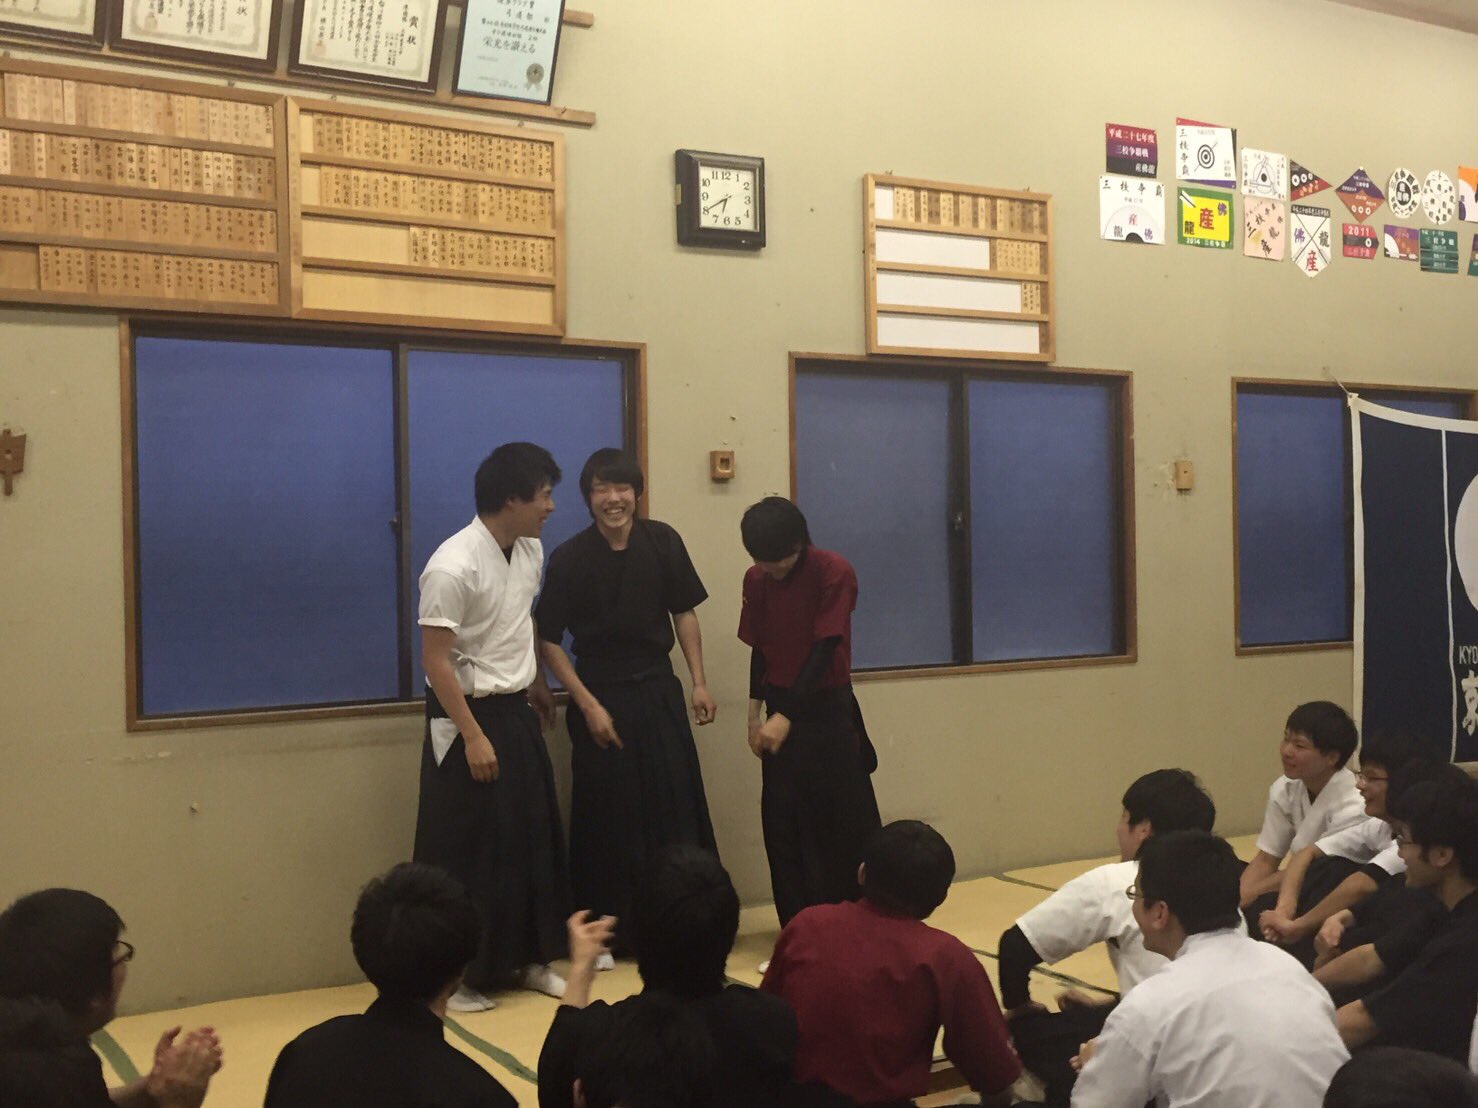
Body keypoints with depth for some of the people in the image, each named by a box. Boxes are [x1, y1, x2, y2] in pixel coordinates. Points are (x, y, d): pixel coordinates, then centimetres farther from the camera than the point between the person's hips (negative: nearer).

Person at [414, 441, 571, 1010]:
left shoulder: (530, 550, 2)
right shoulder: (453, 567, -22)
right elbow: (436, 661, -20)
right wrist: (474, 736, -21)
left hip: (517, 712, 8)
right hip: (466, 716, -7)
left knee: (533, 839, 12)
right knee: (466, 852, 1)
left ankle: (530, 958, 26)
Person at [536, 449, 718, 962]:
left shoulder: (662, 542, -3)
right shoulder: (569, 559, -11)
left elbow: (684, 612, 7)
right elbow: (549, 640, -7)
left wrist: (699, 682, 1)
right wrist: (588, 705, -11)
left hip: (658, 690, 3)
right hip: (601, 697, -2)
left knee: (676, 805, 5)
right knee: (607, 816, 3)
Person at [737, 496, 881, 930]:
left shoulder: (834, 573, -14)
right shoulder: (756, 580, 2)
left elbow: (824, 651, -17)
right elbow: (759, 650, 10)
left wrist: (786, 716, -20)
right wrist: (756, 714, 6)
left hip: (827, 712, -5)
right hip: (781, 713, 5)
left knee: (846, 822, -1)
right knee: (782, 827, 5)